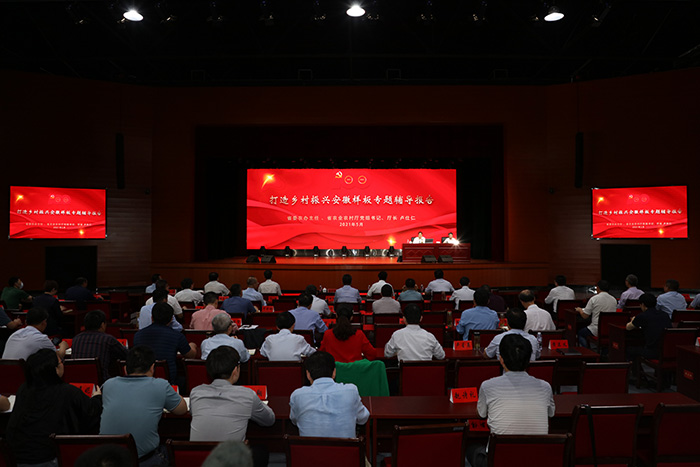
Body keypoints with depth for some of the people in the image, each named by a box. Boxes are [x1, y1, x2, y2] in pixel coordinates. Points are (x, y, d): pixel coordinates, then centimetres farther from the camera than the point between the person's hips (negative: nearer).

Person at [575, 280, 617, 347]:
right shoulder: (614, 300, 5)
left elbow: (585, 316, -8)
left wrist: (580, 309, 14)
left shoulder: (594, 299, -10)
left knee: (580, 333, 21)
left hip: (597, 331, -6)